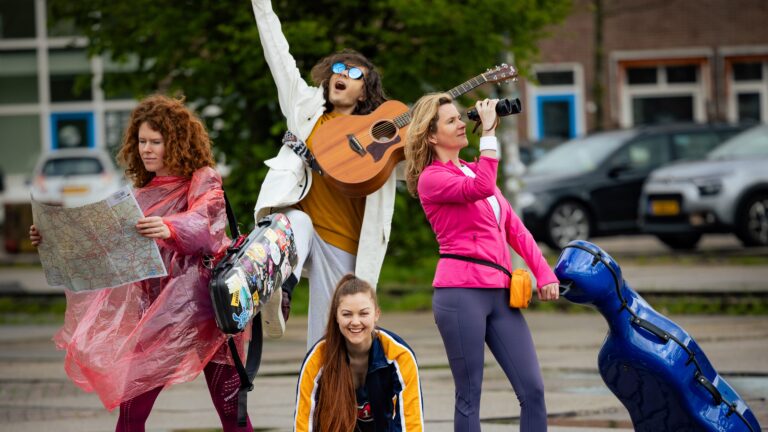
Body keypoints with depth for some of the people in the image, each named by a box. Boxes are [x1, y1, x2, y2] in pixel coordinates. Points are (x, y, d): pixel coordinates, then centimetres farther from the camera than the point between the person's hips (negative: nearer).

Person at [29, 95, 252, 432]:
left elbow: (205, 221, -24)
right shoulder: (144, 193, 14)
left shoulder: (203, 181, -3)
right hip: (155, 310, 5)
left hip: (203, 306, -5)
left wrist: (170, 229, -44)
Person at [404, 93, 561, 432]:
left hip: (500, 295, 7)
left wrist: (543, 272, 8)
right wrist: (488, 131, -18)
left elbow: (513, 227, 19)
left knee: (533, 390, -1)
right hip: (461, 294, -7)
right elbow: (481, 189, -22)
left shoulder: (473, 170, 21)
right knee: (469, 396, -4)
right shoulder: (432, 178, -3)